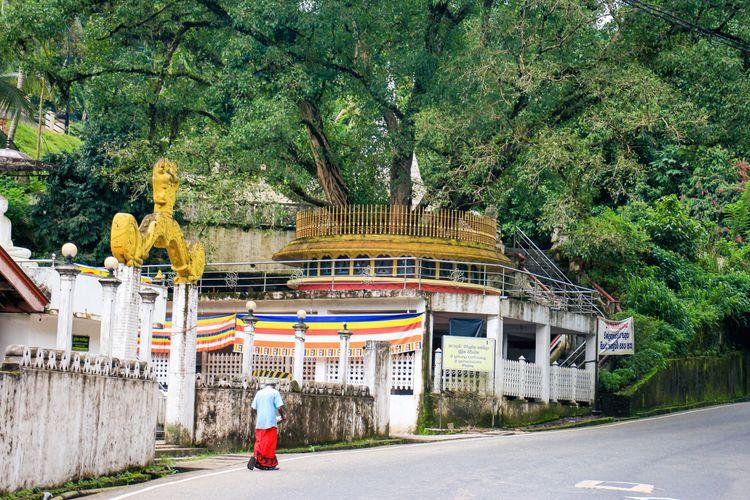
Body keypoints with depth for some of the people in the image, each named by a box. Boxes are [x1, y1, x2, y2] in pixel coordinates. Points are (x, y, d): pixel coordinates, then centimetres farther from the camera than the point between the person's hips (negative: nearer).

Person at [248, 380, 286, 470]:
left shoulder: (259, 393, 13)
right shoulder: (275, 392, 0)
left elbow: (254, 408, 11)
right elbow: (279, 407, -8)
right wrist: (283, 417, 7)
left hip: (259, 423, 4)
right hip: (271, 422, -4)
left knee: (259, 442, 7)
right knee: (270, 443, 2)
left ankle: (255, 456, -14)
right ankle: (269, 464, 5)